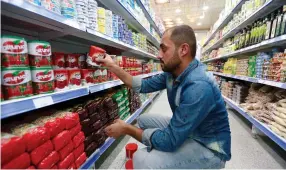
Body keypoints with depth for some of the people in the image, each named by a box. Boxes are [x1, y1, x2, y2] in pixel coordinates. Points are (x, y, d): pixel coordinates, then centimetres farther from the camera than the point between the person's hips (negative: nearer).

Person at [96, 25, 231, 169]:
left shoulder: (198, 87, -34)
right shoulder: (172, 72, -5)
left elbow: (169, 141, -30)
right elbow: (144, 85, 3)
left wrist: (127, 129, -18)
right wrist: (113, 66, 2)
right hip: (184, 129, 8)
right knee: (143, 120, 11)